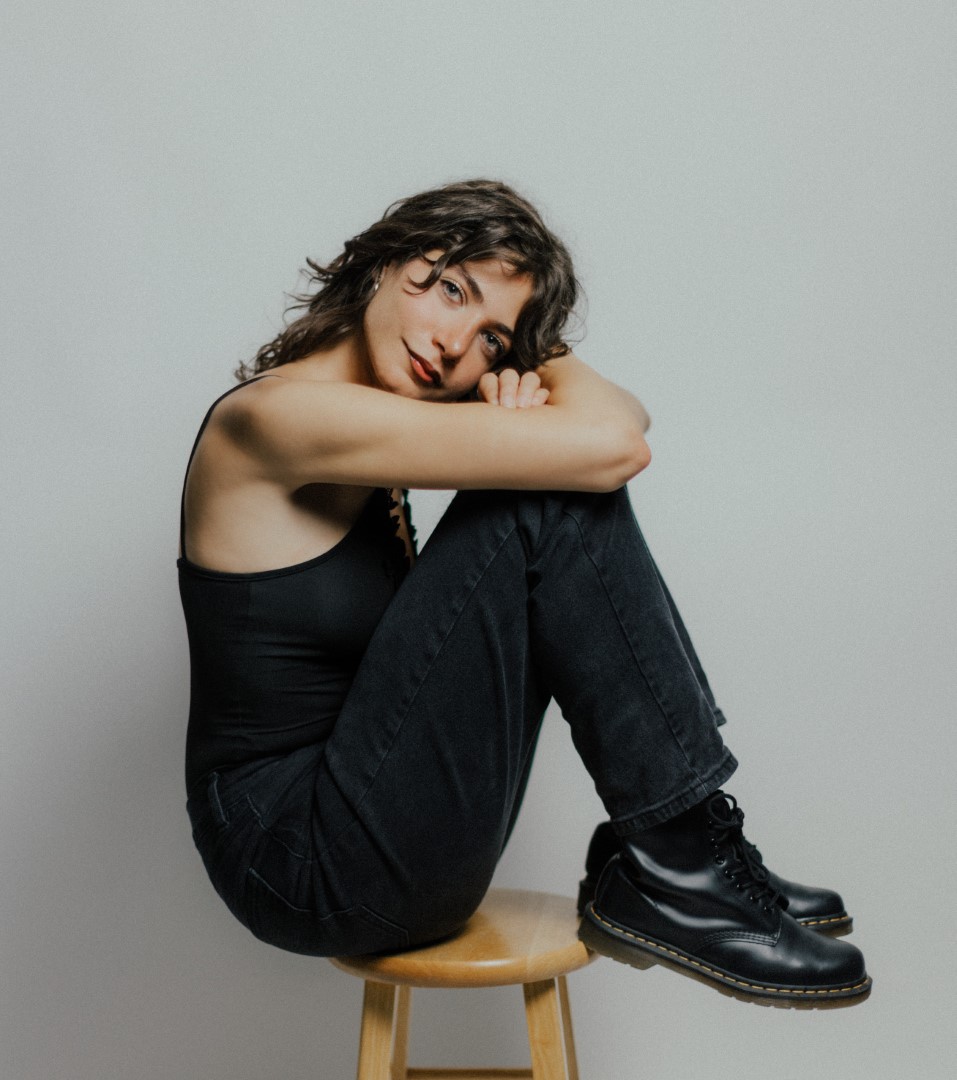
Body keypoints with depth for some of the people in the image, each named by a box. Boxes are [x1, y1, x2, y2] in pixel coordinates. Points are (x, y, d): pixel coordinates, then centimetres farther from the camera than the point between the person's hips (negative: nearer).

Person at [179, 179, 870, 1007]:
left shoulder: (358, 436, 9)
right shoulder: (276, 414, -18)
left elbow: (615, 426, 8)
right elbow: (607, 445, -23)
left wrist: (524, 361, -13)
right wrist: (553, 368, -1)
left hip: (363, 827, 9)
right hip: (305, 863, -9)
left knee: (573, 497, 0)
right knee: (551, 505, -19)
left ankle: (651, 858, 1)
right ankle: (676, 869, -8)